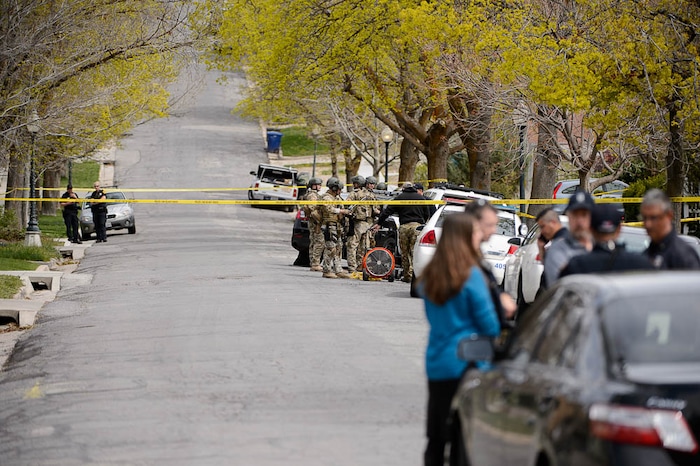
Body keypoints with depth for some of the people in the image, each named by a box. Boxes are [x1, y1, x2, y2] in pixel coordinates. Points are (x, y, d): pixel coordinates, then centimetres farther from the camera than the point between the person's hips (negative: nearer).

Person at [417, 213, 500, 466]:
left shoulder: (430, 276, 6)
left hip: (436, 363, 6)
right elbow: (490, 326, -10)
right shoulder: (471, 276, -15)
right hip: (466, 364, -6)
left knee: (435, 437, 11)